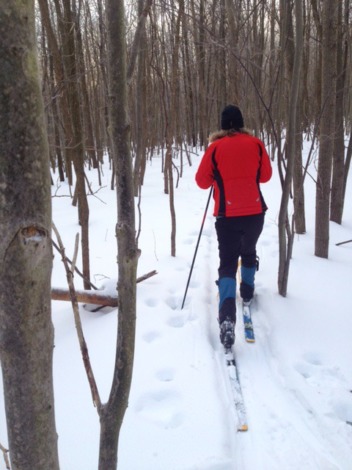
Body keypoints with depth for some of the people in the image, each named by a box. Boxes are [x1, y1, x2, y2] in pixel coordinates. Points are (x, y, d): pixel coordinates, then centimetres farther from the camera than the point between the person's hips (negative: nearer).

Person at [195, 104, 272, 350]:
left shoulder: (215, 147, -5)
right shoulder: (256, 143, 1)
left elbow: (202, 181, 0)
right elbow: (266, 175, 11)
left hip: (227, 215, -2)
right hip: (255, 212, 2)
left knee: (227, 263, -1)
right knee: (249, 252, 29)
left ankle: (227, 317, -18)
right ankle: (247, 291, 42)